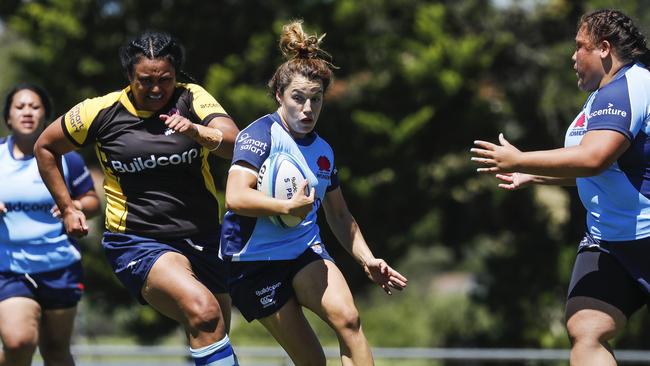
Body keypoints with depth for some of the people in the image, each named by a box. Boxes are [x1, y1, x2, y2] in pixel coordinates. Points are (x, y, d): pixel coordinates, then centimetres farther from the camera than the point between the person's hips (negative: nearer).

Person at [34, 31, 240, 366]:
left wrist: (196, 131, -38)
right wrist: (66, 208, 11)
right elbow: (45, 147, 13)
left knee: (213, 336, 12)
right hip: (138, 242, -4)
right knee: (204, 311, -30)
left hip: (204, 238, 4)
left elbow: (233, 143, -19)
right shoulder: (101, 112, -4)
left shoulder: (192, 99, -2)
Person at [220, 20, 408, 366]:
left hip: (305, 250, 6)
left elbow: (339, 215, 22)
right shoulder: (261, 134, -12)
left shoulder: (322, 150, 10)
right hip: (254, 260, -6)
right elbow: (236, 197, -27)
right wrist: (289, 206, -37)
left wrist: (367, 260, 11)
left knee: (348, 318, -21)